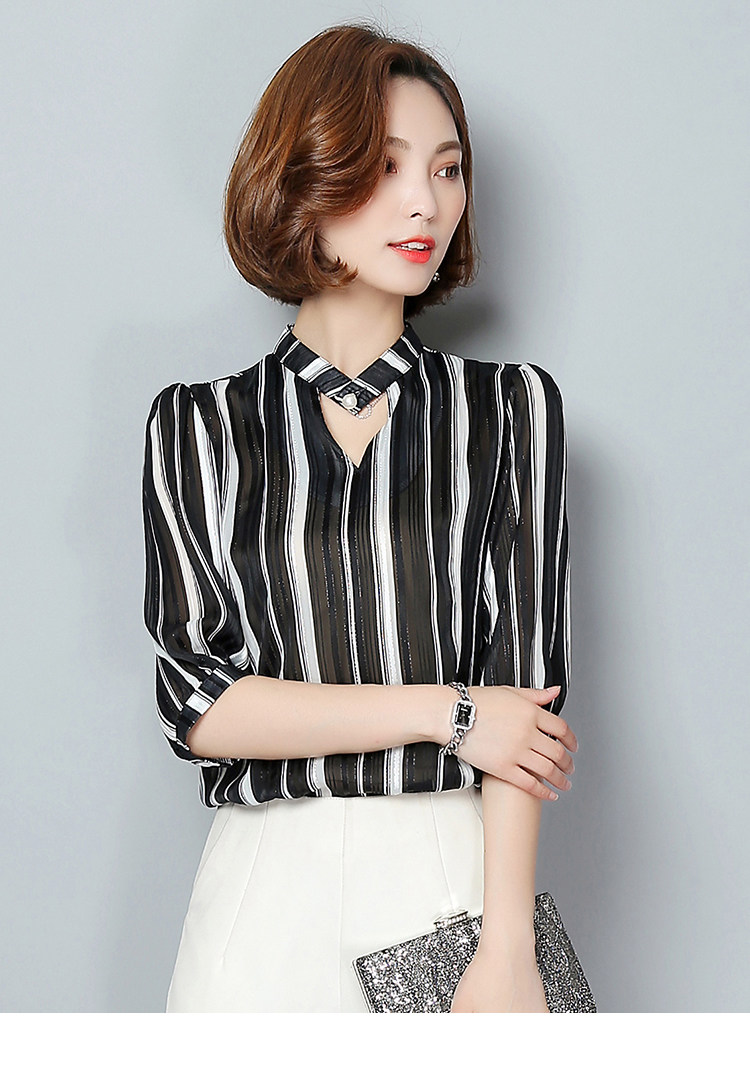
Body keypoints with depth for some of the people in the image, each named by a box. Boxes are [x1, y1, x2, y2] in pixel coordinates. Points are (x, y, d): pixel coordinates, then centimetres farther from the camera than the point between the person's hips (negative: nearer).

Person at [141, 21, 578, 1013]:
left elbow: (526, 679, -4)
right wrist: (443, 710, -10)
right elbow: (196, 701, -4)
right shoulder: (198, 425, 4)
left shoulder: (511, 408, 3)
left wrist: (506, 949, -13)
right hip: (266, 885, 1)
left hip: (458, 869, 0)